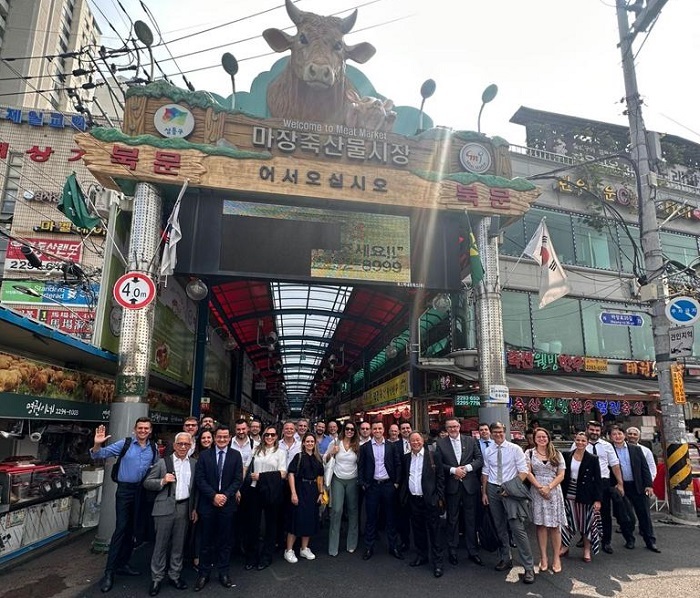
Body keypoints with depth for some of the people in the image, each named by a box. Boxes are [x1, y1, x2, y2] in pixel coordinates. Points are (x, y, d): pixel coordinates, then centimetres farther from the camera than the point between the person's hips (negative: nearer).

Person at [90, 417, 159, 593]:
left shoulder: (153, 448, 4)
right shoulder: (124, 443, -7)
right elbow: (100, 454, -12)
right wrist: (97, 444, -32)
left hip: (142, 492, 4)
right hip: (125, 490, -4)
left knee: (132, 530, 14)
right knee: (121, 529, -8)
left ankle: (123, 564, 29)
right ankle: (109, 572, 0)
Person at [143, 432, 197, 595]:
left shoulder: (194, 464, 6)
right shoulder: (163, 462, -1)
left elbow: (196, 488, 10)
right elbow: (147, 483, -1)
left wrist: (195, 508, 7)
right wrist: (162, 481, -18)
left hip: (185, 508, 3)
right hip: (165, 508, -2)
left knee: (179, 544, 11)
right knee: (161, 543, 4)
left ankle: (174, 576, 24)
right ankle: (157, 578, 17)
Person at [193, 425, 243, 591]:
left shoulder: (236, 455, 2)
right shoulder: (204, 455, 1)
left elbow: (238, 479, -2)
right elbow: (199, 479, -4)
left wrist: (225, 495, -13)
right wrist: (213, 496, -13)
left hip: (227, 504, 0)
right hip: (208, 504, 0)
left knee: (225, 541, 9)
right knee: (207, 541, 8)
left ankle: (223, 573, 21)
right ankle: (204, 573, 21)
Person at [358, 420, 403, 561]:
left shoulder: (392, 446, 3)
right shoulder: (365, 447, 1)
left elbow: (398, 465, 5)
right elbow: (361, 467, 3)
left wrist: (397, 482, -1)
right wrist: (363, 483, -4)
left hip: (389, 484, 1)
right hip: (372, 485, -1)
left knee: (391, 516, 9)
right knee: (371, 517, 6)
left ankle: (393, 546, 20)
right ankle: (369, 547, 17)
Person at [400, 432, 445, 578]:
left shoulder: (433, 456, -5)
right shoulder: (405, 458, 7)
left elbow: (440, 477, -4)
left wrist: (439, 497, -7)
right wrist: (403, 494, 7)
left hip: (430, 500, -4)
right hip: (412, 500, 4)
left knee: (434, 531, 1)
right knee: (418, 530, 15)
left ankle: (437, 562, 10)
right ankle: (421, 556, 30)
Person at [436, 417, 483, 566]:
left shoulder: (471, 441, 3)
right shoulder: (441, 443, -1)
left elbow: (479, 459, 2)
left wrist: (467, 468, -12)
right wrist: (453, 470, -15)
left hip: (470, 485, 1)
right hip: (451, 486, -1)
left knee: (471, 519, 9)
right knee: (452, 519, 9)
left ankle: (473, 551, 21)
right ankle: (452, 550, 22)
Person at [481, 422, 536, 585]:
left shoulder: (515, 449, -5)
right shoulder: (488, 451, 5)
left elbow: (523, 471, -7)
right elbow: (485, 473, 10)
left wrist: (511, 488, -12)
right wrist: (484, 492, 8)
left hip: (510, 489, -4)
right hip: (493, 489, 4)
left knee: (517, 527, -10)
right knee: (499, 527, 14)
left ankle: (529, 567, -2)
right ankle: (505, 559, 29)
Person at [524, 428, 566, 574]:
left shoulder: (557, 454, 7)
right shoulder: (529, 453, 4)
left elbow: (561, 475, 2)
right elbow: (528, 472, -2)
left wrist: (549, 487, -11)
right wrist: (539, 487, -13)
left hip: (554, 492, 1)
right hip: (536, 492, -1)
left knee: (555, 525, 2)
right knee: (540, 524, 3)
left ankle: (556, 558, 11)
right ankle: (543, 557, 11)